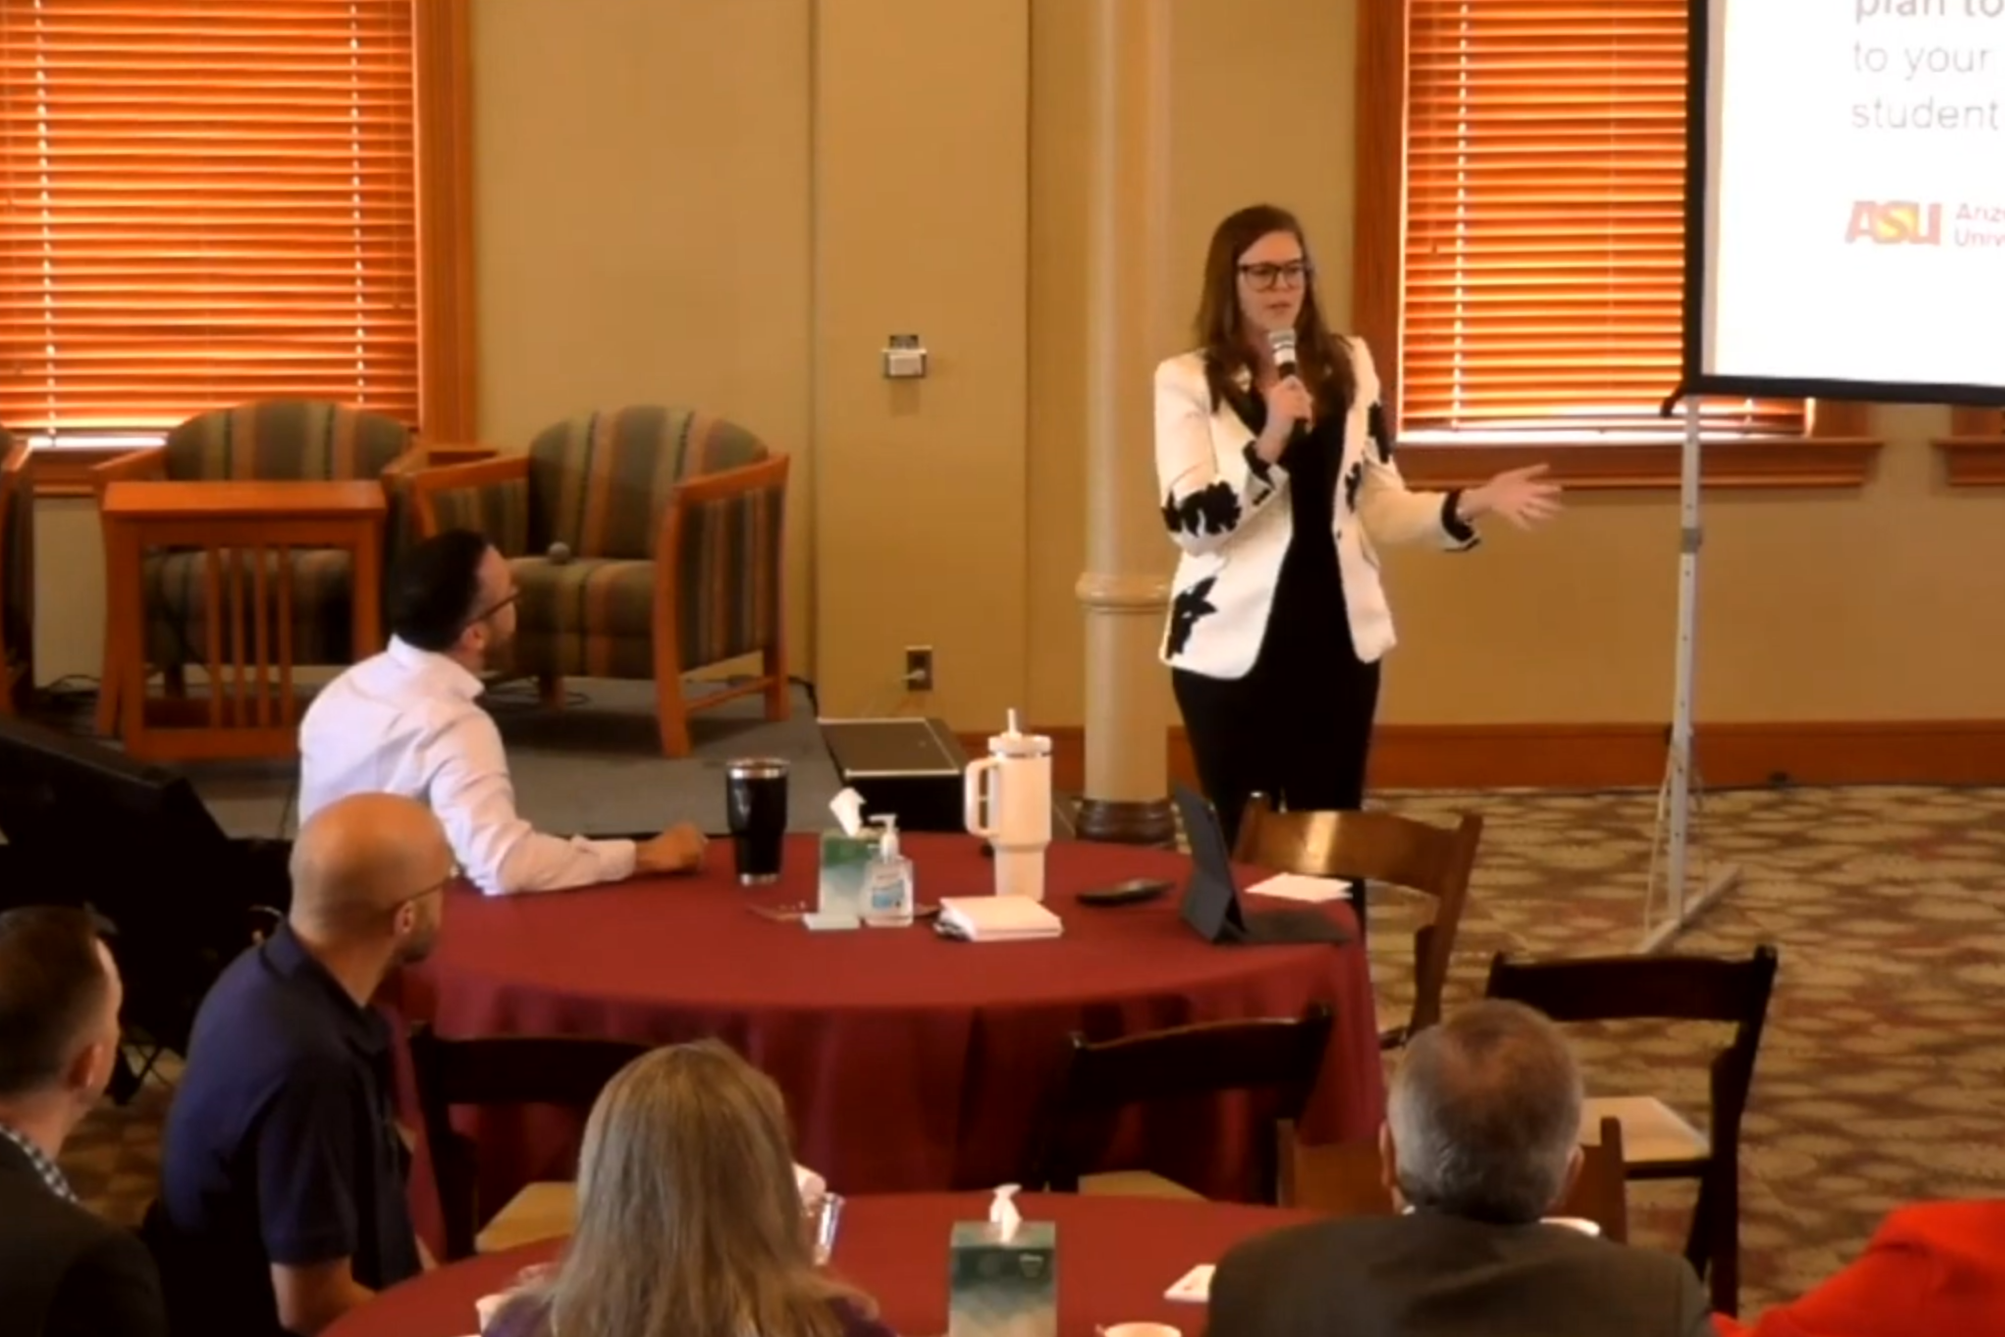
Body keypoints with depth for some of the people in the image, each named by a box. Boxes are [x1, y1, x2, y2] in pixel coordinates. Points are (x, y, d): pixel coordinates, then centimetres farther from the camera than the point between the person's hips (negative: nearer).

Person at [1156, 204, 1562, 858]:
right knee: (1239, 841, 3)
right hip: (1230, 645, -3)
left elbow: (1381, 509, 8)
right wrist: (1269, 443, -27)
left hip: (1336, 638, 3)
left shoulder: (1349, 364, 7)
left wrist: (1473, 503, -7)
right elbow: (1192, 523, -15)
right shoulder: (1186, 380, -5)